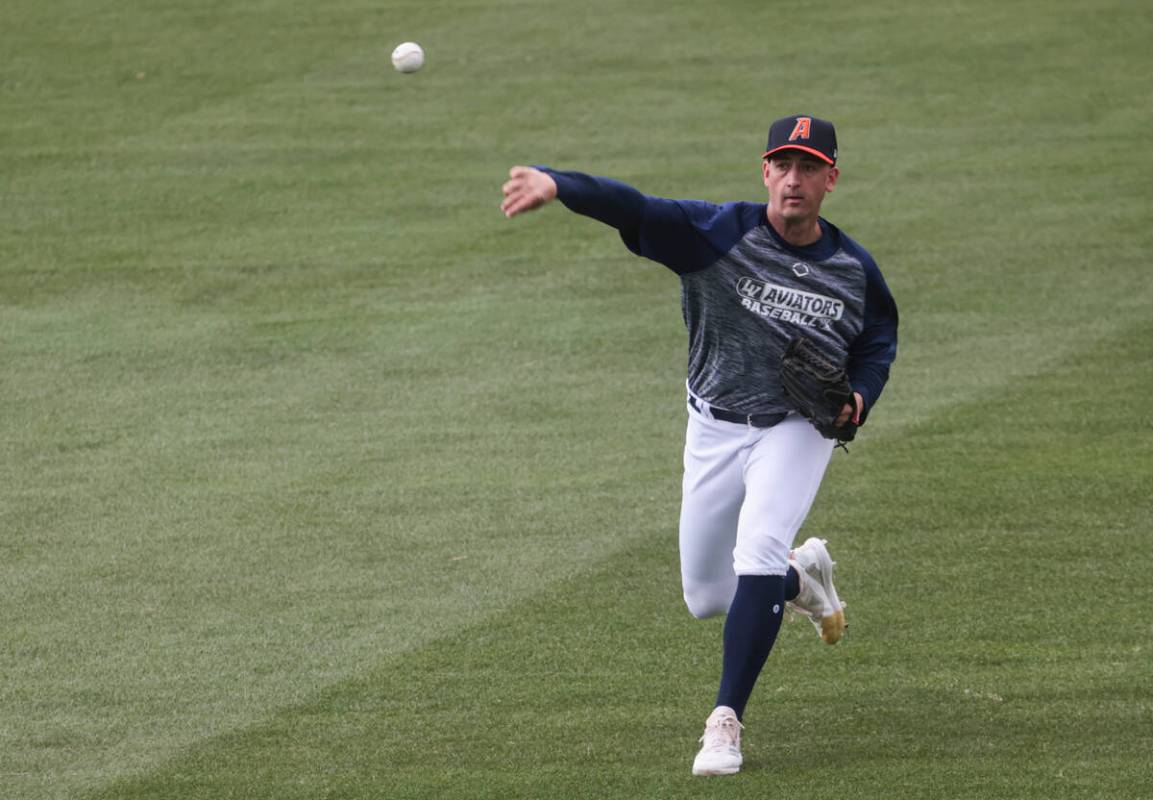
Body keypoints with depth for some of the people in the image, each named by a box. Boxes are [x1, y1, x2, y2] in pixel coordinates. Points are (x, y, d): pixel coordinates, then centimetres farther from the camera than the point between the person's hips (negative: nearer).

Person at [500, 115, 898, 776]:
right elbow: (634, 208, -31)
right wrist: (555, 184, -49)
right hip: (715, 428, 1)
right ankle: (802, 575, 43)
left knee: (758, 554, -26)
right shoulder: (721, 234, -15)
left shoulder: (854, 270, -6)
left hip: (798, 430, -1)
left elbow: (880, 338, 14)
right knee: (707, 598, 9)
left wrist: (861, 395, -8)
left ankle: (726, 721, -20)